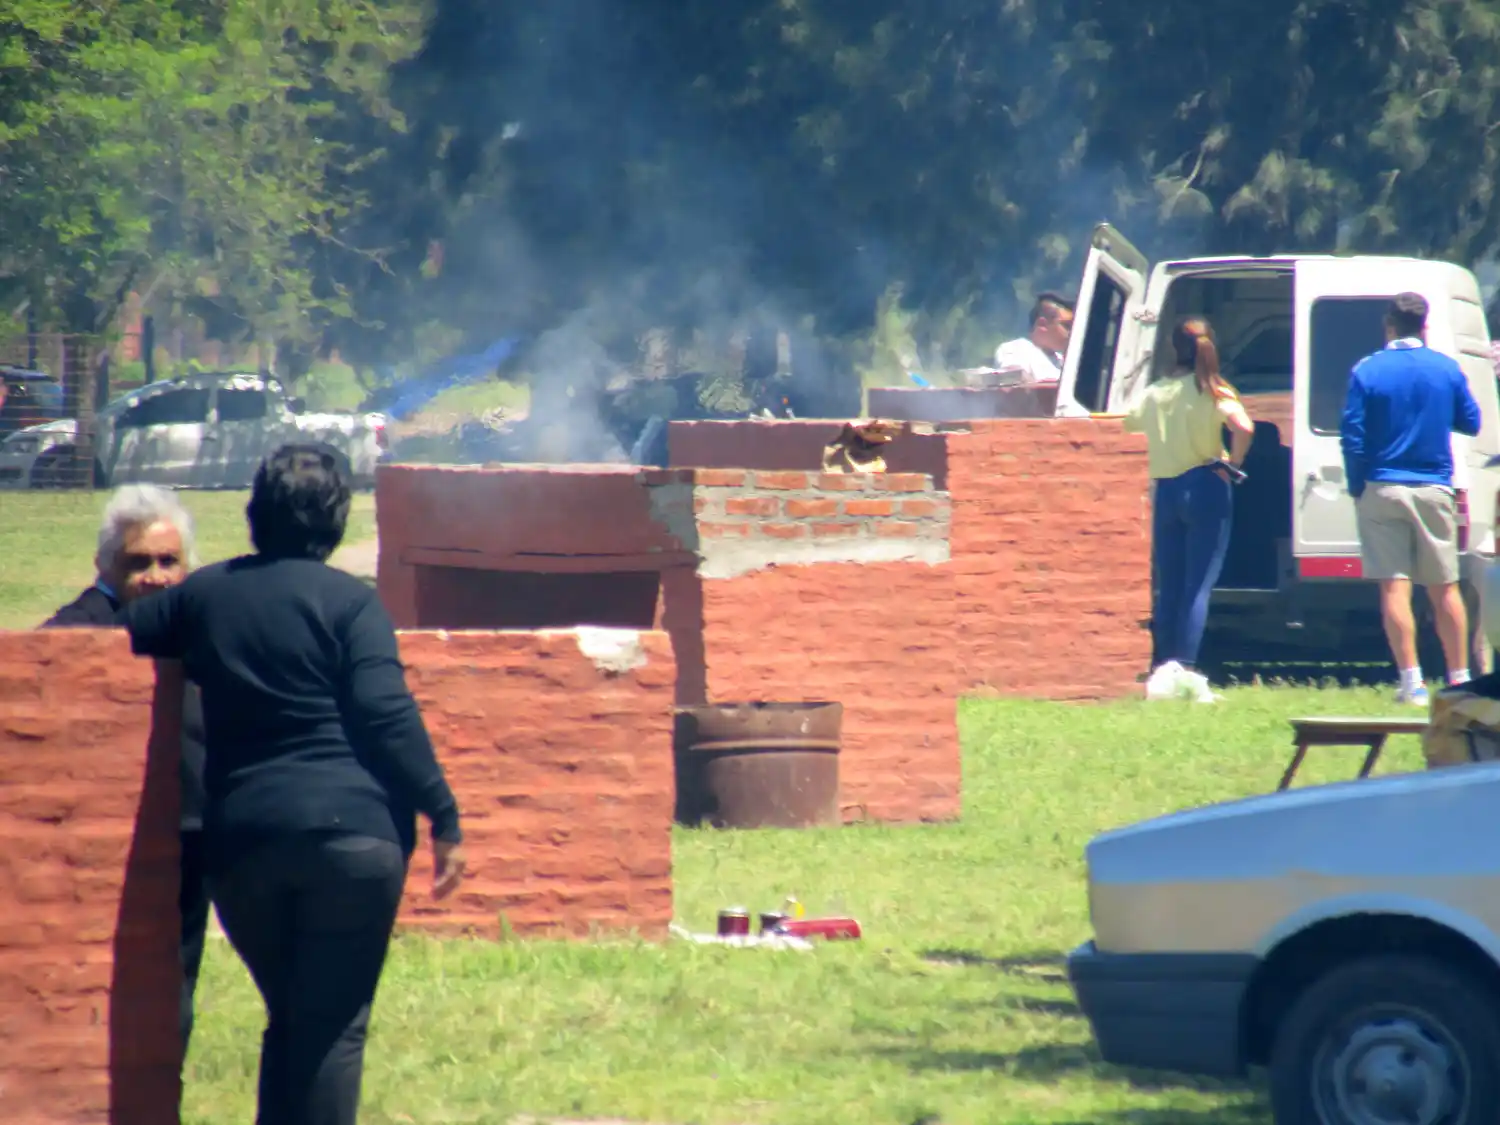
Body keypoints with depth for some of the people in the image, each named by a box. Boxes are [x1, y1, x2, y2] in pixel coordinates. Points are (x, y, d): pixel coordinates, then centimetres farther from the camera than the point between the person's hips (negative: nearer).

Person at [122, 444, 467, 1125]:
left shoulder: (206, 594, 12)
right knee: (334, 1027, -1)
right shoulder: (349, 602, -1)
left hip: (240, 838, 4)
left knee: (289, 1019, 18)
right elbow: (388, 716, -9)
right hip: (353, 832, -4)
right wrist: (443, 817, -7)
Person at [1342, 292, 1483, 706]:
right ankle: (1459, 677, 13)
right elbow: (1470, 423, 9)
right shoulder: (1447, 369, -1)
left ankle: (1412, 682, -7)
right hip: (1434, 490, 2)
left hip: (1383, 489, -2)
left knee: (1394, 587, -2)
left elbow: (1352, 437, -8)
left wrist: (1356, 487, 3)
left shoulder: (1366, 372, -6)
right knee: (1445, 588, 10)